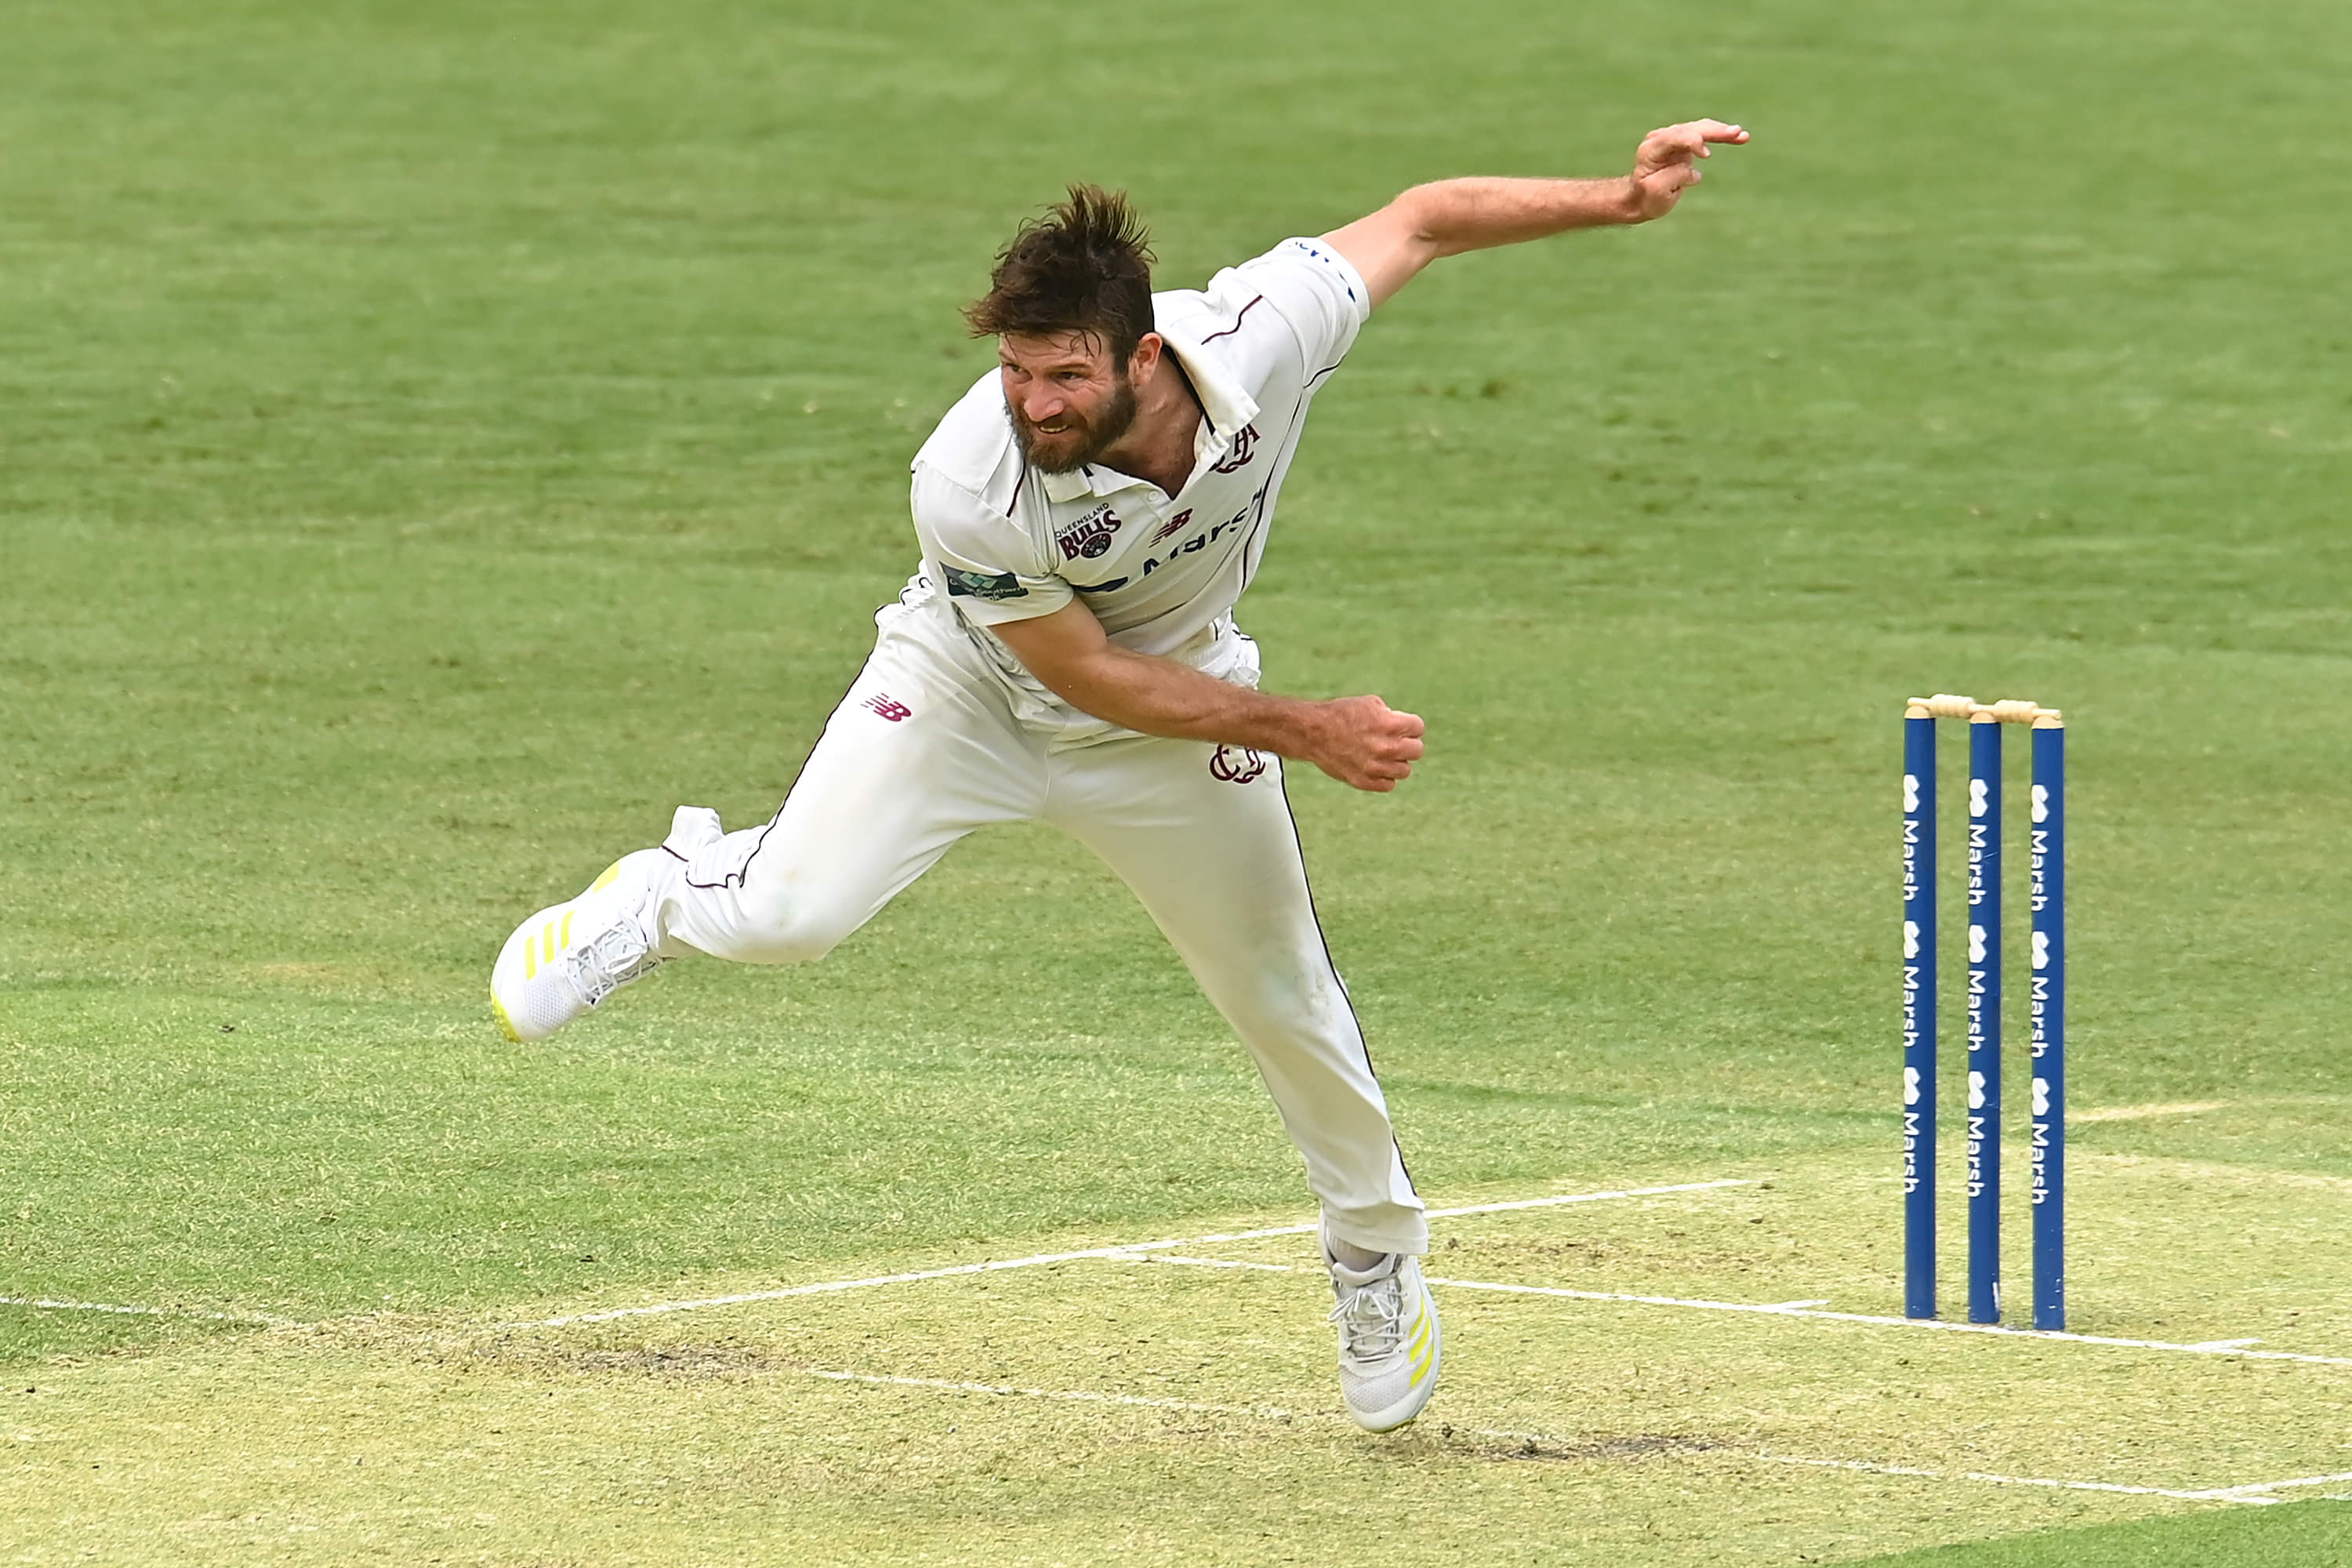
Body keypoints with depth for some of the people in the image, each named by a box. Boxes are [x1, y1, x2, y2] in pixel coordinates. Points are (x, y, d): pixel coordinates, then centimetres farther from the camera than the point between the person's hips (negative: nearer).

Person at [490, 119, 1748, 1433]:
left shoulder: (1261, 337, -34)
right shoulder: (968, 486, -38)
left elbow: (1421, 220, -16)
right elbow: (1088, 676, -24)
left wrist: (1618, 200, -20)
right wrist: (1306, 731, -25)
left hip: (1182, 699, 3)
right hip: (977, 685, -3)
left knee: (1285, 999, 12)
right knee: (791, 915, -22)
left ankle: (1378, 1253, 38)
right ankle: (673, 894, 15)